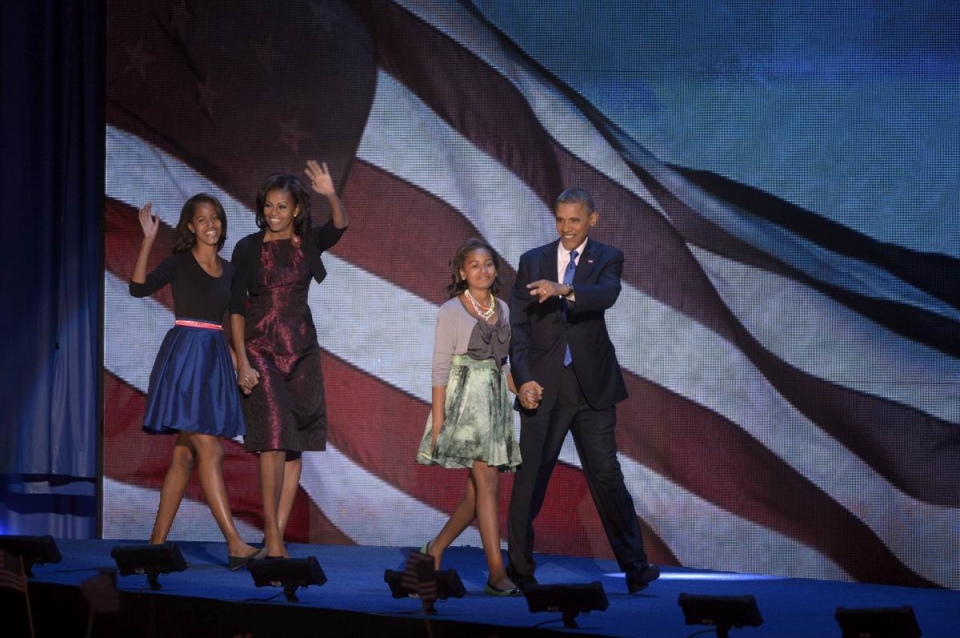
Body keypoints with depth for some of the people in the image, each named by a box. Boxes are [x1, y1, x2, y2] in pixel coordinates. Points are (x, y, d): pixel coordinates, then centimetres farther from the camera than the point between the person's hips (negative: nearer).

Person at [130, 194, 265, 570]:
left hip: (215, 359, 7)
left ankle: (157, 542, 12)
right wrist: (148, 239, -24)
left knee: (185, 455, 7)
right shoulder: (180, 263, -2)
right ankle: (235, 545, -19)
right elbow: (139, 287, -17)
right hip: (185, 355, -6)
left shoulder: (228, 270, 14)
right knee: (208, 450, -13)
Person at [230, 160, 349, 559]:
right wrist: (242, 362, -11)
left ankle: (277, 535, 6)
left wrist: (331, 196, -31)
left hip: (301, 351, 3)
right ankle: (272, 532, -10)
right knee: (274, 439, -14)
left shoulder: (308, 243, 5)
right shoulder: (248, 248, -3)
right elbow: (236, 308, -4)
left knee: (296, 444, 2)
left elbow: (340, 226, -13)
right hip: (261, 350, -3)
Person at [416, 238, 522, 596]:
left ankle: (435, 550, 24)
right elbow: (440, 368, -6)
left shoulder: (502, 310, 13)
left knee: (477, 492, 6)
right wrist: (437, 420, -11)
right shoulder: (452, 311, -3)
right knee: (488, 484, -12)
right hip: (466, 402, -6)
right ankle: (496, 573, -12)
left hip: (496, 403, 6)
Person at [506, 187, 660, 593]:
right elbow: (518, 327, 2)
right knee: (530, 477, 4)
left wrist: (564, 289, -40)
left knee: (607, 475, -3)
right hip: (543, 386, 1)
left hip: (591, 386, -1)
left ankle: (634, 566, 1)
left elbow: (606, 295, -21)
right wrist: (523, 379, -11)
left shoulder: (607, 259, 2)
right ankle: (520, 567, 15)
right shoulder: (532, 262, 6)